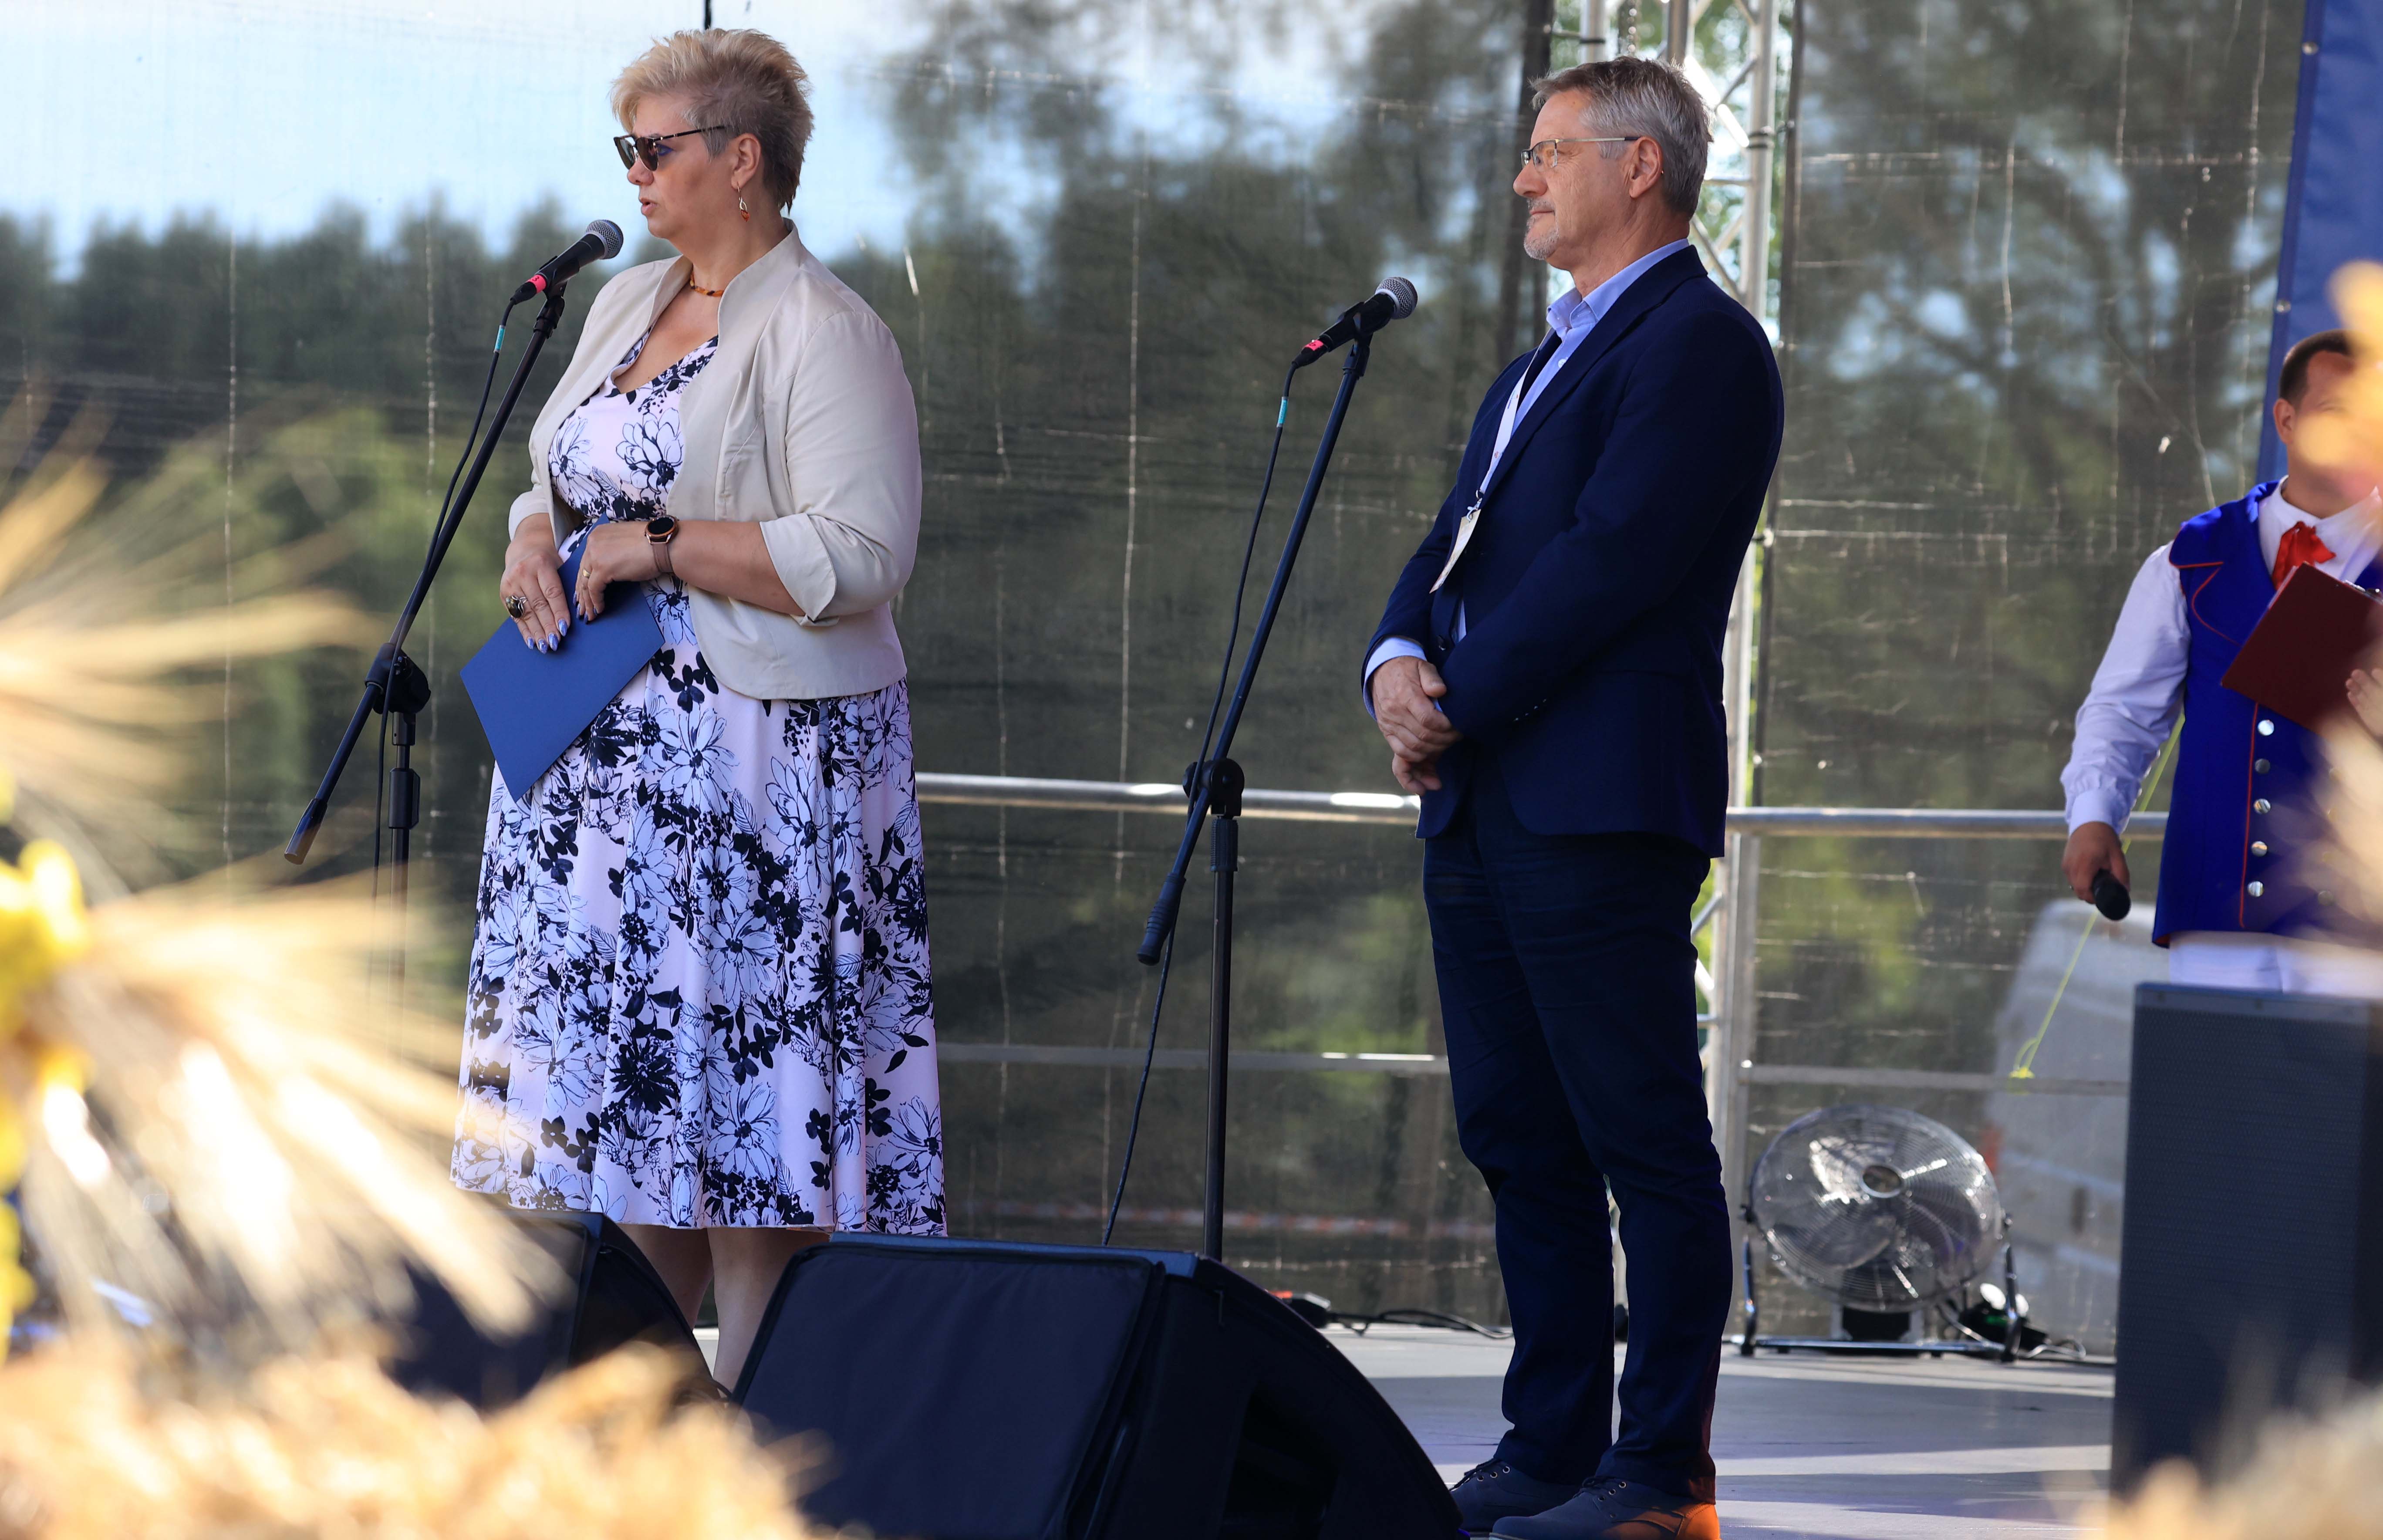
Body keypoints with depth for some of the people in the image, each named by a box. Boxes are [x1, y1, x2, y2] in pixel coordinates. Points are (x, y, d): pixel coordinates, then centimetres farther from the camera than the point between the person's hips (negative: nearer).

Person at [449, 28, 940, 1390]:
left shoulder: (825, 335, -10)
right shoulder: (626, 306, 16)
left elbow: (862, 556, -19)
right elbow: (557, 484, 24)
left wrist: (660, 547, -17)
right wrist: (538, 549, 1)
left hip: (756, 757, -8)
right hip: (603, 754, 8)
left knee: (751, 1095, -8)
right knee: (624, 1074, 8)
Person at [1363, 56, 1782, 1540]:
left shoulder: (1699, 346, -8)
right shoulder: (1546, 362, 24)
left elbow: (1609, 561, -16)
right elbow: (1455, 547, 19)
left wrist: (1460, 707, -12)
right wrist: (1401, 665, -2)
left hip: (1600, 804, -10)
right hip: (1482, 806, 10)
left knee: (1646, 1139, -7)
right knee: (1516, 1137, 11)